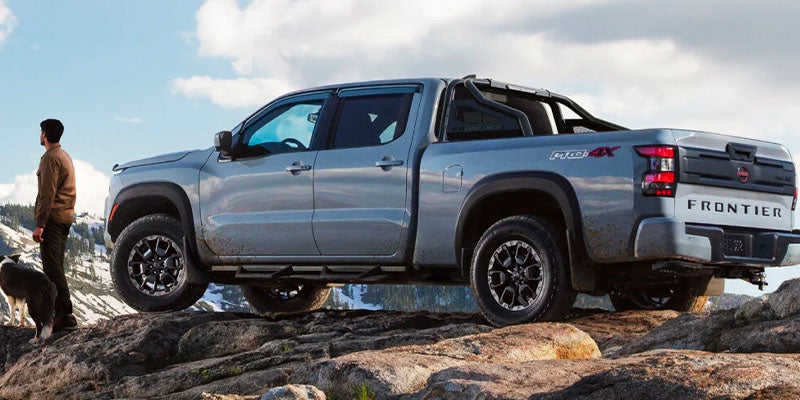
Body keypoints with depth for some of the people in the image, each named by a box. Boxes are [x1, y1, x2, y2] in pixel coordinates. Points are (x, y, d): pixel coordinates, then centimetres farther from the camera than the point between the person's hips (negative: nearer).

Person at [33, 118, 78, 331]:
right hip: (65, 218, 10)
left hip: (52, 218, -10)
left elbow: (47, 193, -18)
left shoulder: (50, 158, -11)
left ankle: (65, 314, -17)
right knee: (56, 267, 13)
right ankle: (61, 313, 13)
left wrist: (40, 224, -20)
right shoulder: (65, 156, 20)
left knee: (52, 267, -11)